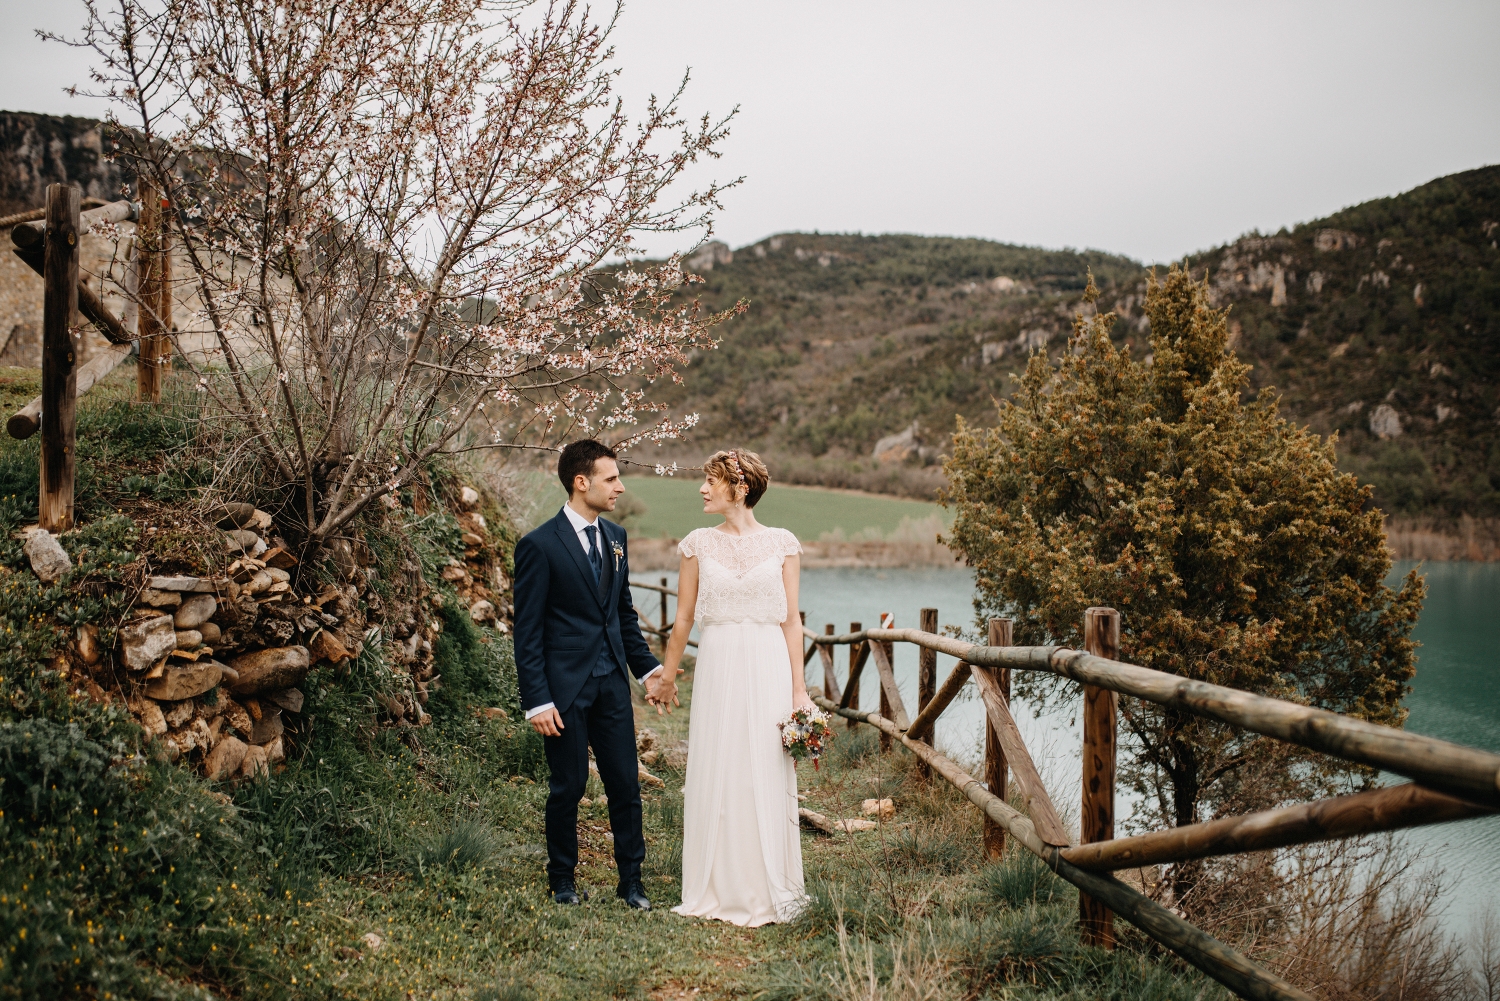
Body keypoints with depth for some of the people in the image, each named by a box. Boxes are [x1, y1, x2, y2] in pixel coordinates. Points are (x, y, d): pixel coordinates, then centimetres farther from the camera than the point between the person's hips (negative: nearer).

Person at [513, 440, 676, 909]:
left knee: (626, 784, 6)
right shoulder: (540, 545, -11)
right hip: (565, 686, -5)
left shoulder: (615, 537, 9)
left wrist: (647, 667, 8)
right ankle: (563, 881, 25)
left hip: (612, 683, 5)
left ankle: (631, 882, 19)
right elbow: (528, 632, -10)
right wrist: (537, 701, -14)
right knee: (568, 787, 6)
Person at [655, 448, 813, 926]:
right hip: (717, 667, 1)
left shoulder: (782, 543, 2)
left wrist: (799, 688, -2)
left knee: (767, 777, 3)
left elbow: (791, 620, 2)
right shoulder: (699, 544, 5)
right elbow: (684, 619, 11)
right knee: (714, 775, 3)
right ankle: (718, 891, 16)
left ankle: (769, 892, 16)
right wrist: (667, 677, 15)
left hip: (768, 667, -1)